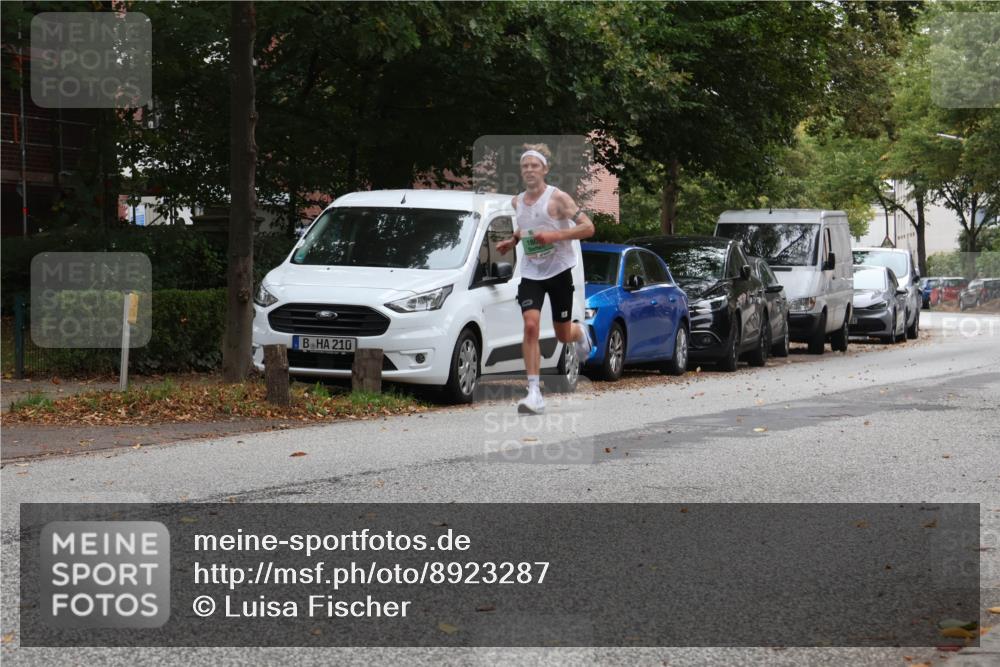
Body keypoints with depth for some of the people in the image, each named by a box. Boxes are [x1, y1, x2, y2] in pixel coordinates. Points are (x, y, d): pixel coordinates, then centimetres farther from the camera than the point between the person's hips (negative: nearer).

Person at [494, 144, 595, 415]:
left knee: (563, 335, 7)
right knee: (530, 325, -18)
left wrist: (555, 235, -24)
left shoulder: (557, 198, -10)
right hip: (531, 272, 3)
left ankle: (580, 332, 48)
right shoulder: (517, 202, 7)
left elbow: (588, 227, -14)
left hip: (559, 270, -3)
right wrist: (512, 240, 9)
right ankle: (534, 393, -21)